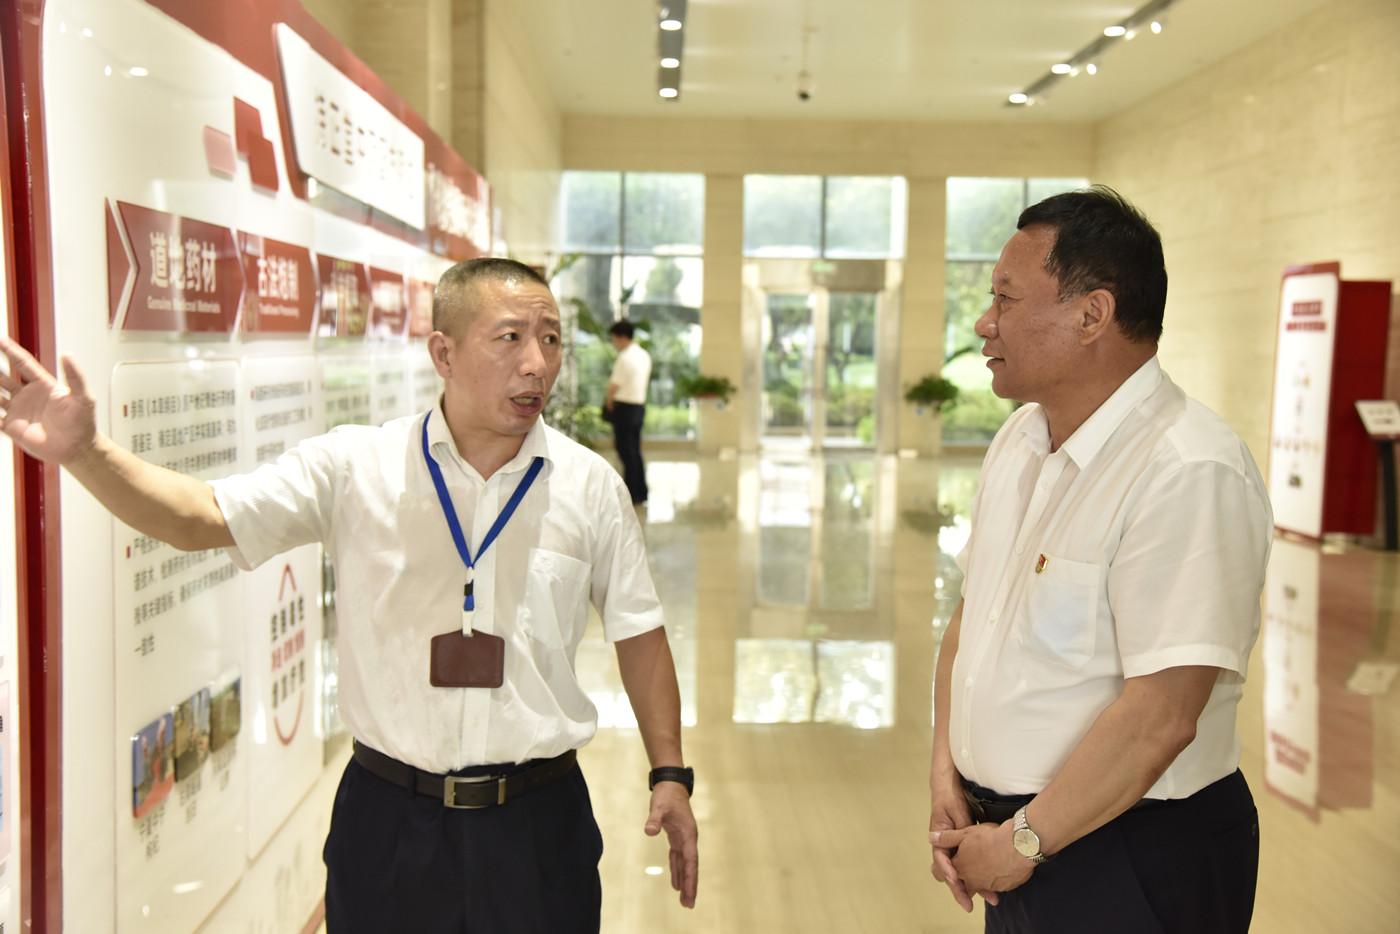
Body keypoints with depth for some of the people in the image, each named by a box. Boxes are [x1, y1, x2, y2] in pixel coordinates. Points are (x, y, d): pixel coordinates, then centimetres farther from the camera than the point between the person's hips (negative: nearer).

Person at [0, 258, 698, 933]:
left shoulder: (591, 486, -2)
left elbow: (638, 634, 6)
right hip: (389, 816, 0)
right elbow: (199, 516, -12)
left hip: (538, 821, 1)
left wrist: (669, 773, 5)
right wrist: (85, 452, -28)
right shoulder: (354, 468, -6)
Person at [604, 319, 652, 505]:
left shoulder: (625, 357, -17)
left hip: (624, 406, -9)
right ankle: (641, 493, 18)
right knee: (635, 449, 15)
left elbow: (614, 385, -15)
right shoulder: (644, 355, 11)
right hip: (640, 404, 9)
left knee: (626, 450, -2)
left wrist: (609, 400, 4)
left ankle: (632, 494, 0)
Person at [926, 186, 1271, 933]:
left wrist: (1022, 842, -17)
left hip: (1131, 864, -7)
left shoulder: (1189, 474, -22)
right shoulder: (1019, 439, 4)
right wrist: (945, 775, 0)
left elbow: (1160, 717, -26)